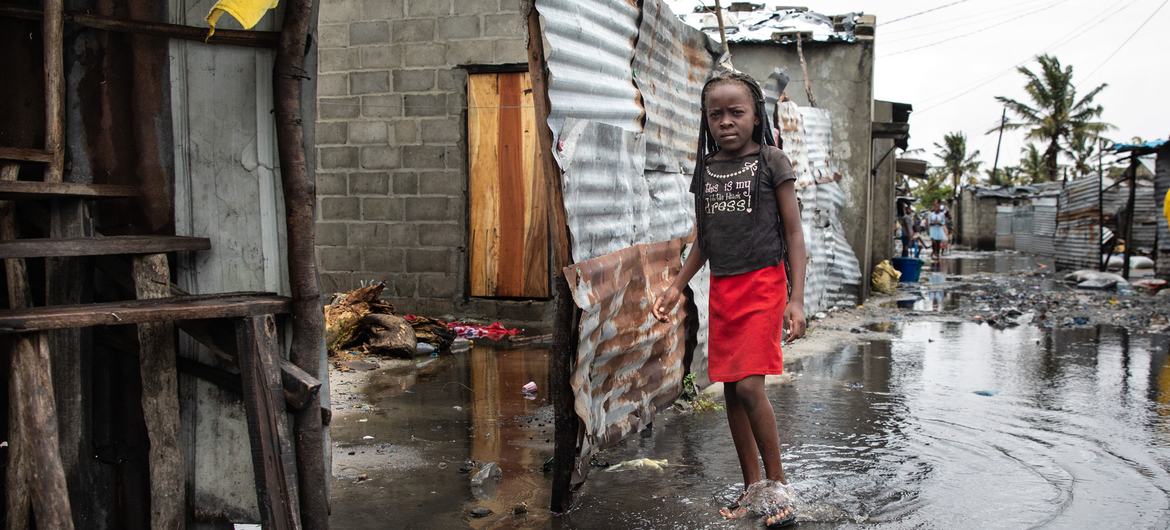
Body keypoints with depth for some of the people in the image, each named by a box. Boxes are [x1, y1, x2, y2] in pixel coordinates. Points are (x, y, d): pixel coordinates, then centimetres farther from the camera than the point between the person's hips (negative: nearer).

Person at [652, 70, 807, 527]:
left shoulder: (771, 161, -4)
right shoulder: (706, 170, 10)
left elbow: (793, 233, -4)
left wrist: (796, 299, -12)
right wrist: (676, 288, 8)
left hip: (763, 284, -5)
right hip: (721, 288, 5)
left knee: (750, 385, -14)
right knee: (731, 389, 6)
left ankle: (778, 484, 2)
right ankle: (752, 488, 18)